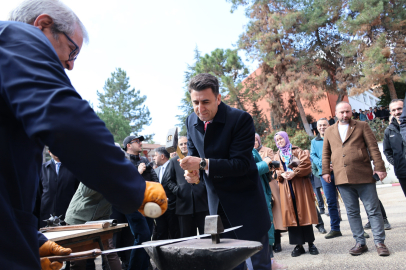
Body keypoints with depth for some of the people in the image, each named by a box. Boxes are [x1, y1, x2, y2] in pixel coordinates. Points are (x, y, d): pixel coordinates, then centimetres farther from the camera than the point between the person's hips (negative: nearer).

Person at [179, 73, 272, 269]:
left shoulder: (241, 119, -21)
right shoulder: (191, 121, -2)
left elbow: (241, 163, -24)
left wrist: (204, 164, -34)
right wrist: (193, 171, -14)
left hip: (245, 202, -5)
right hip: (217, 203, 5)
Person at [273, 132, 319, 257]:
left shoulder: (296, 151, 7)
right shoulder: (277, 156, 17)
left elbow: (306, 163, -5)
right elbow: (276, 171, 10)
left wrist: (294, 173, -17)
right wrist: (282, 175, -11)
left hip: (300, 186, -3)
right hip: (286, 189, 3)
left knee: (304, 213, -2)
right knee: (291, 215, 0)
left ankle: (311, 243, 8)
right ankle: (298, 245, 5)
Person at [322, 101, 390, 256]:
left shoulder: (362, 126, 7)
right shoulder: (329, 132, 14)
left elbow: (373, 148, 1)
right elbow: (326, 153, 17)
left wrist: (379, 167, -6)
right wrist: (325, 171, 8)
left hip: (363, 177, -2)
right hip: (342, 179, 3)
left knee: (373, 210, 2)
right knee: (352, 212, 9)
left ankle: (380, 243, 12)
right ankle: (360, 243, 18)